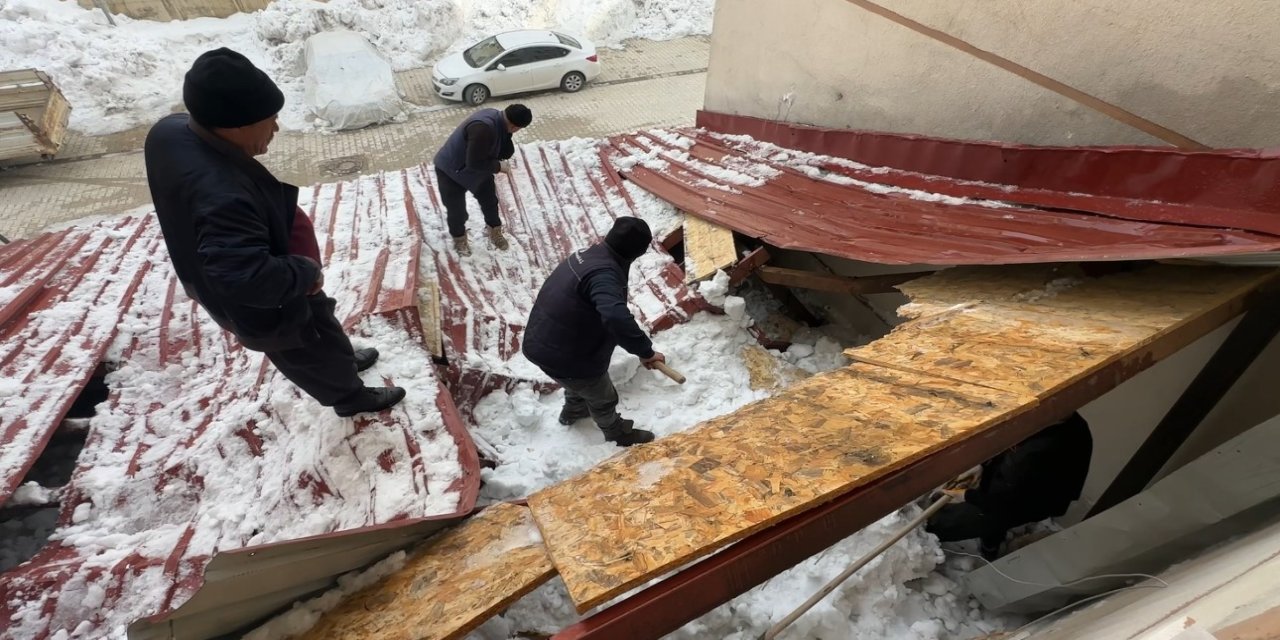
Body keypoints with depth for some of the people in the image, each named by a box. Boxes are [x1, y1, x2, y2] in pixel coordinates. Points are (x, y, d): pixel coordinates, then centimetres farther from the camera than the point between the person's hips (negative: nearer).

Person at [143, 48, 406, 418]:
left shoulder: (172, 131, -12)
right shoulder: (220, 196, -42)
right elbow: (251, 279, -41)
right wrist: (307, 271, -25)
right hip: (263, 310, -8)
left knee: (320, 319, 30)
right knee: (310, 355, 18)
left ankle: (345, 360, 56)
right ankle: (350, 396, 43)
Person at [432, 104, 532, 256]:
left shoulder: (498, 119, -11)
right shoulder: (483, 129, -40)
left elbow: (507, 152, -4)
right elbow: (475, 163, -37)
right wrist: (498, 166, -24)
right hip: (450, 171, -8)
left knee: (490, 200, 19)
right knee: (457, 210, 9)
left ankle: (495, 231, 43)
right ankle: (459, 238, 37)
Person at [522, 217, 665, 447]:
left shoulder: (587, 254, 2)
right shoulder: (604, 273, -30)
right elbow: (616, 318, -46)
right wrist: (645, 350, -34)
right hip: (563, 355, -9)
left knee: (580, 382, 38)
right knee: (603, 399, 20)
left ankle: (573, 412, 66)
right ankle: (619, 435, 46)